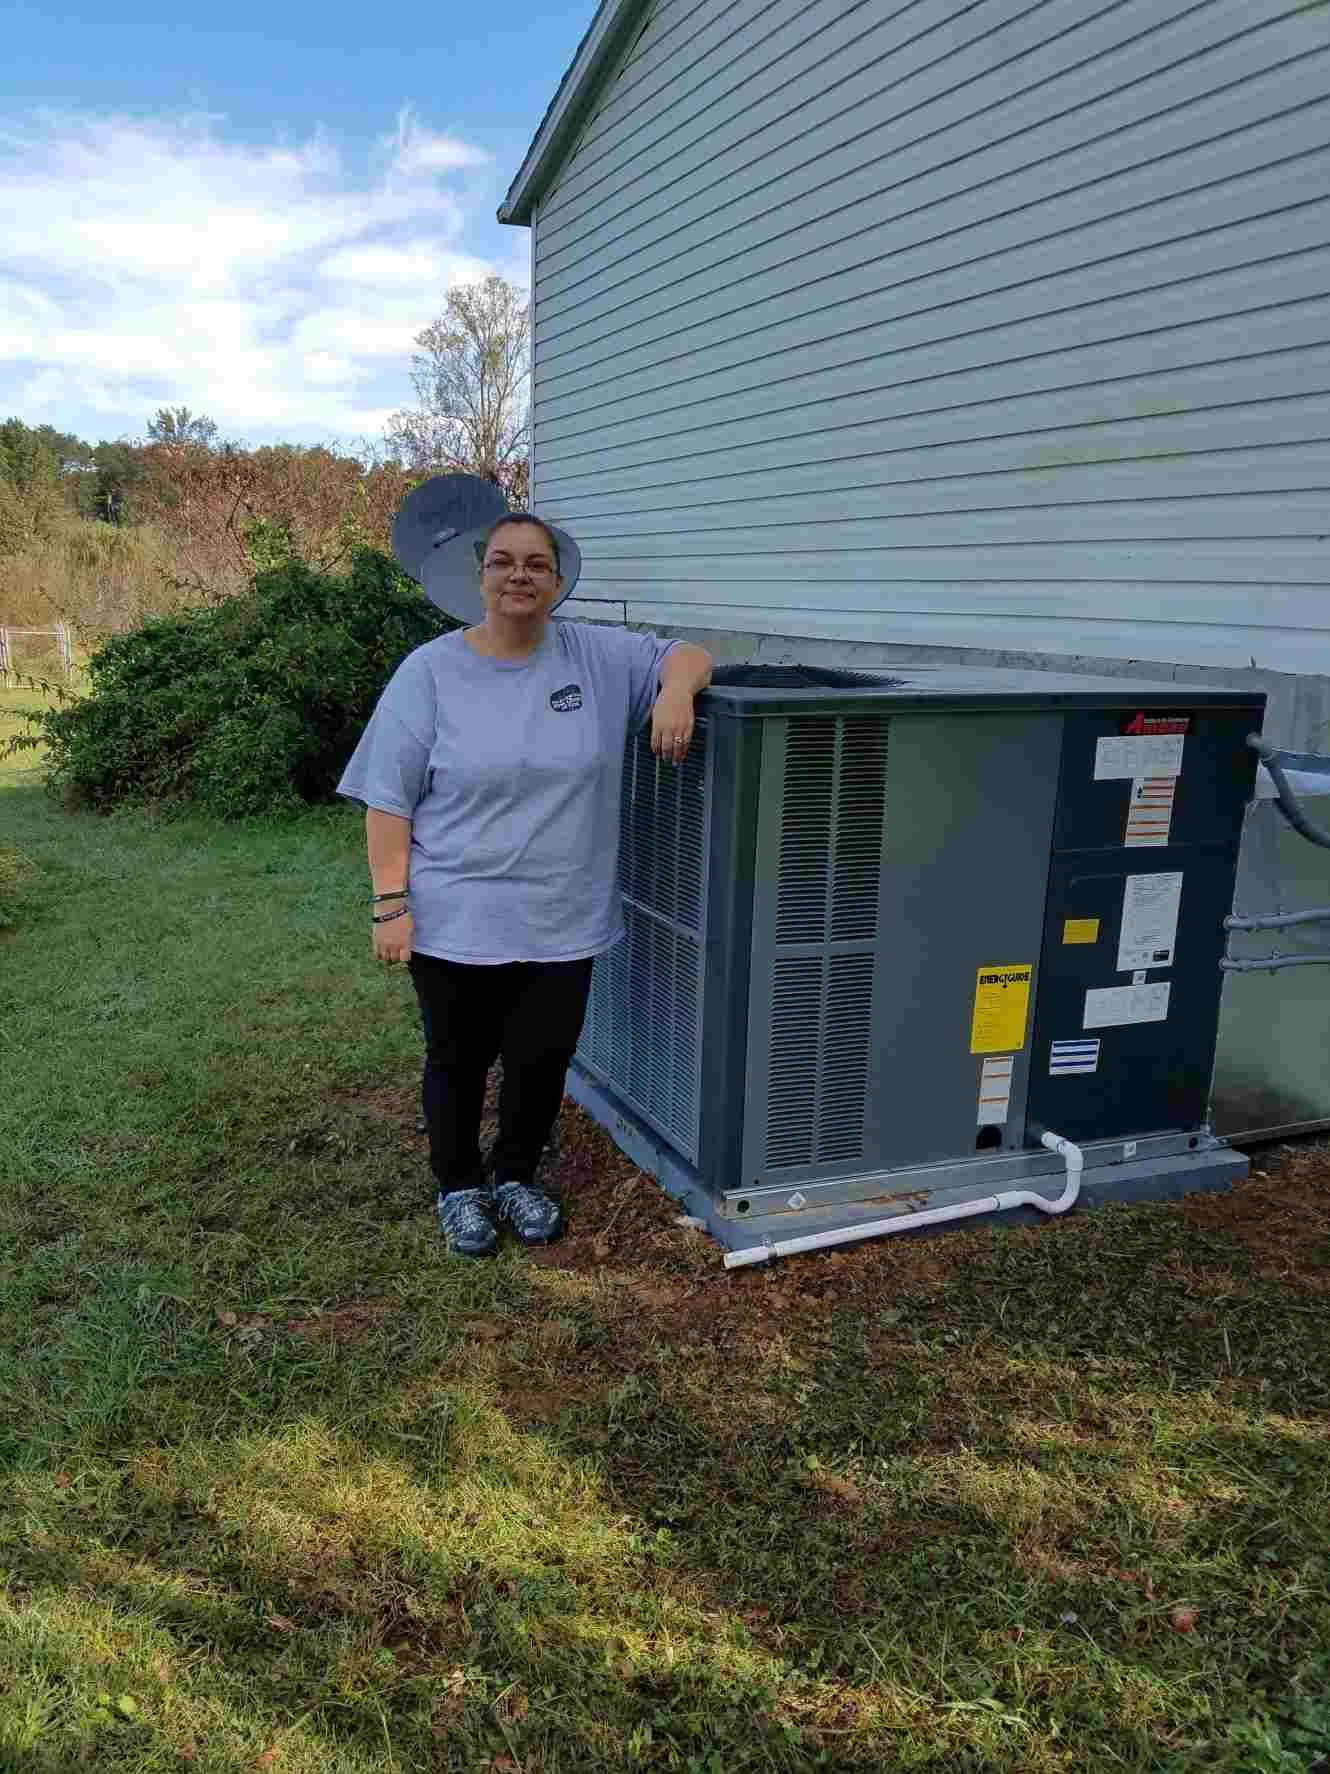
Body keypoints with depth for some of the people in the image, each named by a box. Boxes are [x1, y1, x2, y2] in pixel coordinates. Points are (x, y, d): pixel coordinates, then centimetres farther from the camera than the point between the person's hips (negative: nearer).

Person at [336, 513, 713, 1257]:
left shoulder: (598, 655, 1)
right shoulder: (429, 671, -7)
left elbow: (687, 654, 7)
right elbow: (389, 799, -7)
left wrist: (675, 691, -17)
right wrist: (391, 904, -12)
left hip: (563, 921, 2)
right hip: (457, 921, -2)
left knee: (543, 1060, 14)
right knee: (460, 1062, 15)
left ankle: (517, 1176, 40)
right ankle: (459, 1186, 37)